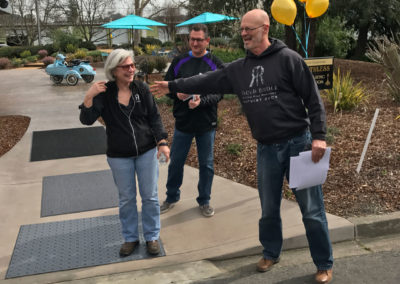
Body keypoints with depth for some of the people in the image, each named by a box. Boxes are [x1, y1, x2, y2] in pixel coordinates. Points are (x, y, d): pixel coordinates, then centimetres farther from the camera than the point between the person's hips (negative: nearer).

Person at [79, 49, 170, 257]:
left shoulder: (141, 89, -3)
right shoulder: (104, 93, -6)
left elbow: (154, 117, 0)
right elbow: (86, 119, -12)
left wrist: (162, 142, -9)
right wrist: (89, 97, -26)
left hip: (146, 152, 1)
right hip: (119, 156, -1)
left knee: (150, 196, 7)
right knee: (126, 199, 11)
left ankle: (152, 236, 25)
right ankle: (130, 238, 29)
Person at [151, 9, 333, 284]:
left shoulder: (288, 58, -8)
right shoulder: (238, 69, 7)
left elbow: (313, 99, -9)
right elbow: (207, 81, 13)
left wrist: (319, 136, -16)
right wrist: (172, 86, 13)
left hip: (298, 143, -4)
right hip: (266, 149, 5)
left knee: (312, 209, 3)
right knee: (269, 209, 16)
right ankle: (271, 253, 39)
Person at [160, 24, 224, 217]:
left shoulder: (215, 64, -2)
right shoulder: (179, 61, 4)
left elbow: (219, 93, -9)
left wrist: (200, 102, -26)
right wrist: (177, 93, -16)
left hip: (207, 123, -1)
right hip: (182, 122, 2)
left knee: (206, 165, 10)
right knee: (175, 162, 11)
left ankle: (204, 201, 28)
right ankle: (172, 197, 32)